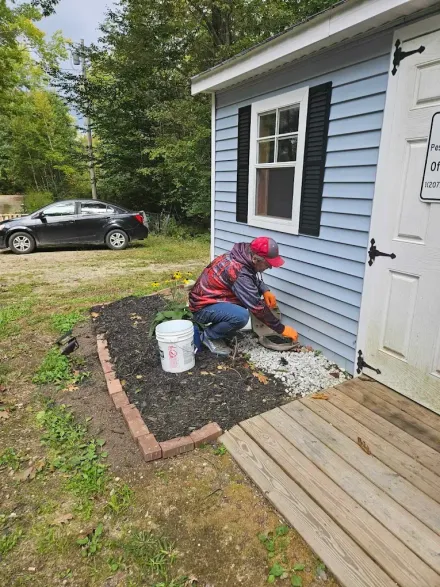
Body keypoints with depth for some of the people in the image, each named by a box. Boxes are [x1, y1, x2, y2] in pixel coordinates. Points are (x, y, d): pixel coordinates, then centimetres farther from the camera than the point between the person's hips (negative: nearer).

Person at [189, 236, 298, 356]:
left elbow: (256, 278, 15)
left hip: (213, 297, 9)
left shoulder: (241, 255, -5)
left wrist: (265, 290, -5)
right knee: (241, 316, -31)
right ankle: (209, 335, -4)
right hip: (203, 307, -9)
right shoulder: (239, 273, -30)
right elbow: (257, 307, -24)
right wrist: (281, 329, -14)